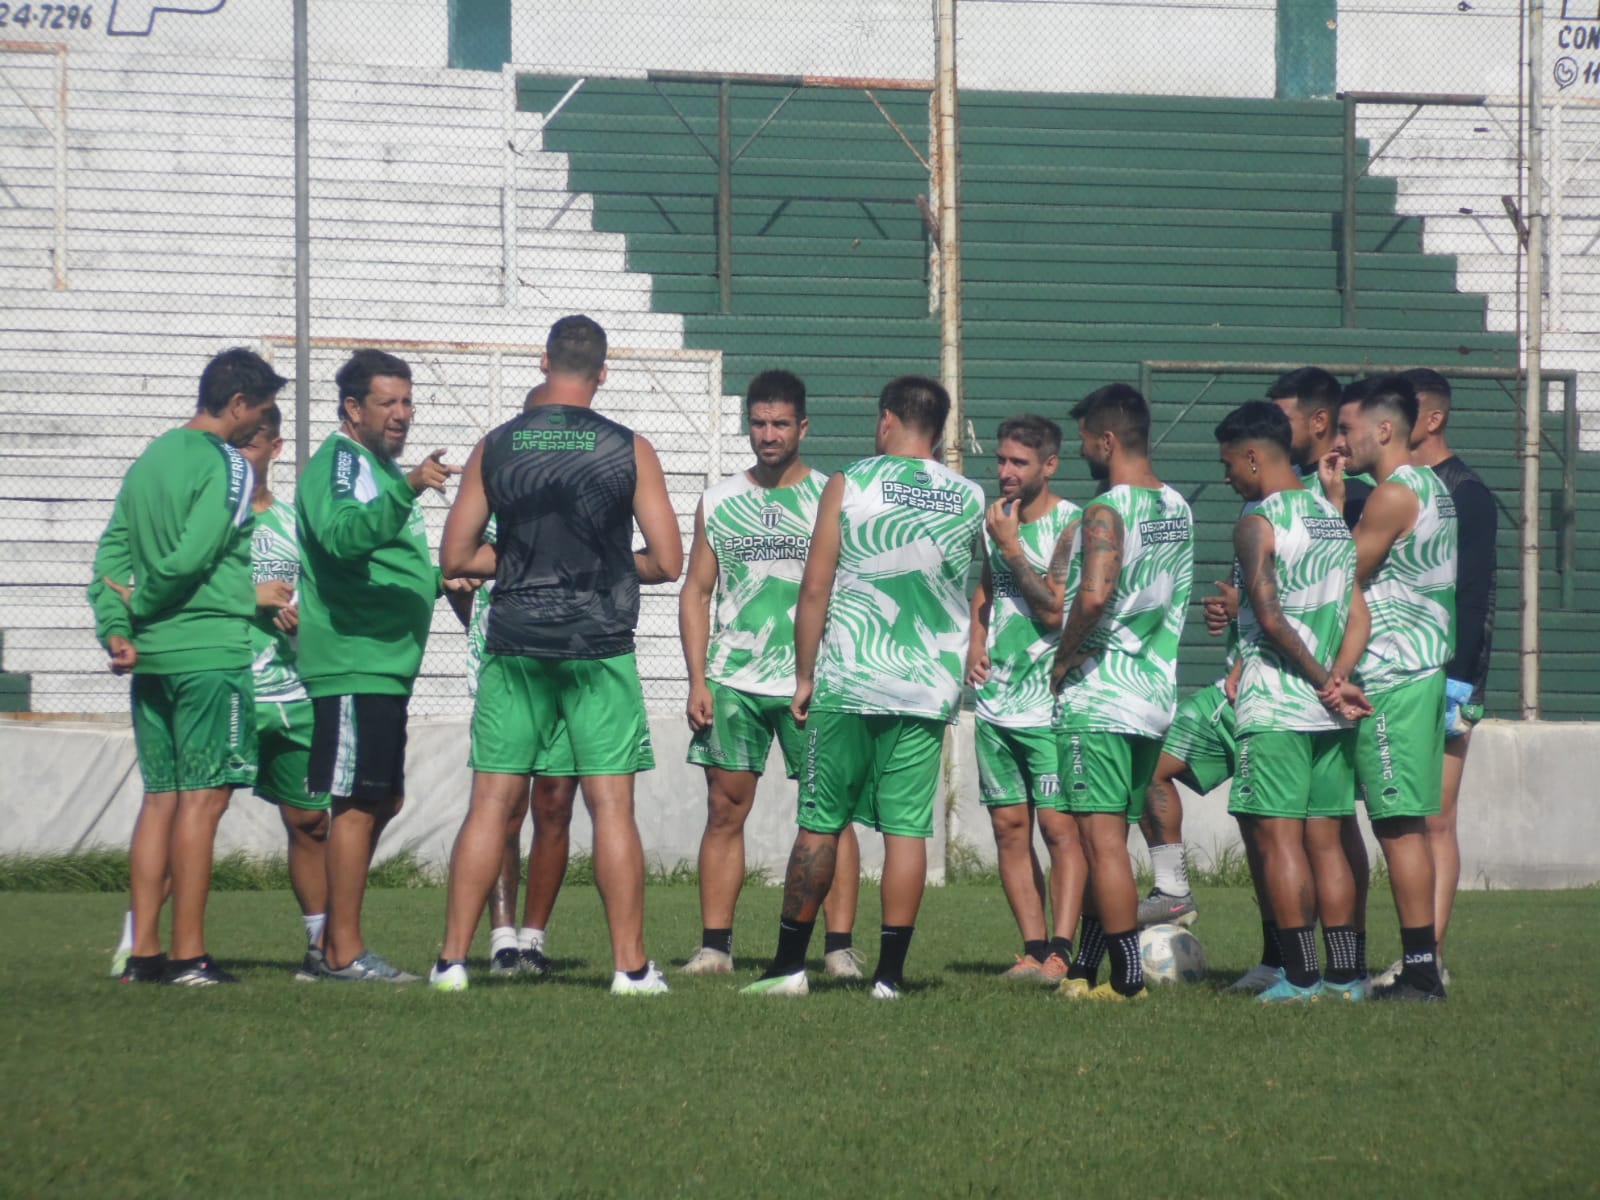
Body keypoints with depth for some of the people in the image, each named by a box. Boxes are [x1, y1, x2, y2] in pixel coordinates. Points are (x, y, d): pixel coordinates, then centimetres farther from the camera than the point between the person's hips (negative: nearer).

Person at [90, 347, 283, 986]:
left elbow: (112, 550, 9)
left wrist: (116, 626, 1)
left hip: (151, 659, 8)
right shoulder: (226, 467, -10)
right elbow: (191, 557, -17)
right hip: (212, 652, -7)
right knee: (203, 798, -5)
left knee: (161, 799, 10)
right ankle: (188, 956, -7)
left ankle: (142, 951, 8)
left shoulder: (149, 460, 15)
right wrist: (139, 604, -2)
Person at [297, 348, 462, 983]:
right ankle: (345, 951, -9)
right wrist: (407, 490, -44)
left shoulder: (382, 467, 22)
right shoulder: (339, 462, -10)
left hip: (386, 663, 10)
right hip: (353, 663, -10)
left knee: (383, 801, 13)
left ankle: (334, 944, 19)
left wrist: (441, 580, 20)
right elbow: (343, 534, -32)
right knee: (359, 803, -10)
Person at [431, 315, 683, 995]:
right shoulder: (629, 451, -2)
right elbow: (668, 561, -3)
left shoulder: (494, 448, 2)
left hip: (515, 650, 2)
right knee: (611, 805, 1)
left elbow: (455, 557, 4)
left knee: (491, 803, 5)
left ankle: (452, 960, 4)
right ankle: (631, 966, 0)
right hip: (599, 650, -2)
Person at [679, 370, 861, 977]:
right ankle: (714, 944, 5)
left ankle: (840, 946, -5)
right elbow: (696, 592, 12)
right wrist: (698, 681, 3)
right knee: (725, 811, 1)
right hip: (732, 680, 2)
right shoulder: (719, 501, 11)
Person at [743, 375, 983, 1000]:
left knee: (820, 824, 5)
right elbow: (978, 595, 17)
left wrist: (804, 675, 5)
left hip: (847, 684, -2)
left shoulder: (849, 485, -2)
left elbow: (814, 590, -3)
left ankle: (789, 964, 9)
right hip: (930, 689, 2)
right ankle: (889, 973, 0)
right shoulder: (971, 499, 6)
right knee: (907, 828, 2)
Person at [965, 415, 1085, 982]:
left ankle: (1060, 952, -13)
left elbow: (1055, 611, -17)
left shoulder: (1070, 524, -9)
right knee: (1008, 826, 5)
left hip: (1052, 700, -7)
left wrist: (1011, 546, -14)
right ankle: (1033, 950, 8)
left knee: (1059, 825, -9)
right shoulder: (993, 519, 12)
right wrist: (975, 646, 12)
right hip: (996, 698, 7)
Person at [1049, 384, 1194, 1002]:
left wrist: (1064, 658, -15)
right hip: (1156, 695, 8)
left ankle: (1127, 975, -6)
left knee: (1102, 839, -5)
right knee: (1108, 839, 14)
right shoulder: (1178, 509, 12)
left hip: (1097, 696, -8)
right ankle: (1084, 966, 19)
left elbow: (1095, 594, -30)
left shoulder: (1106, 511, -15)